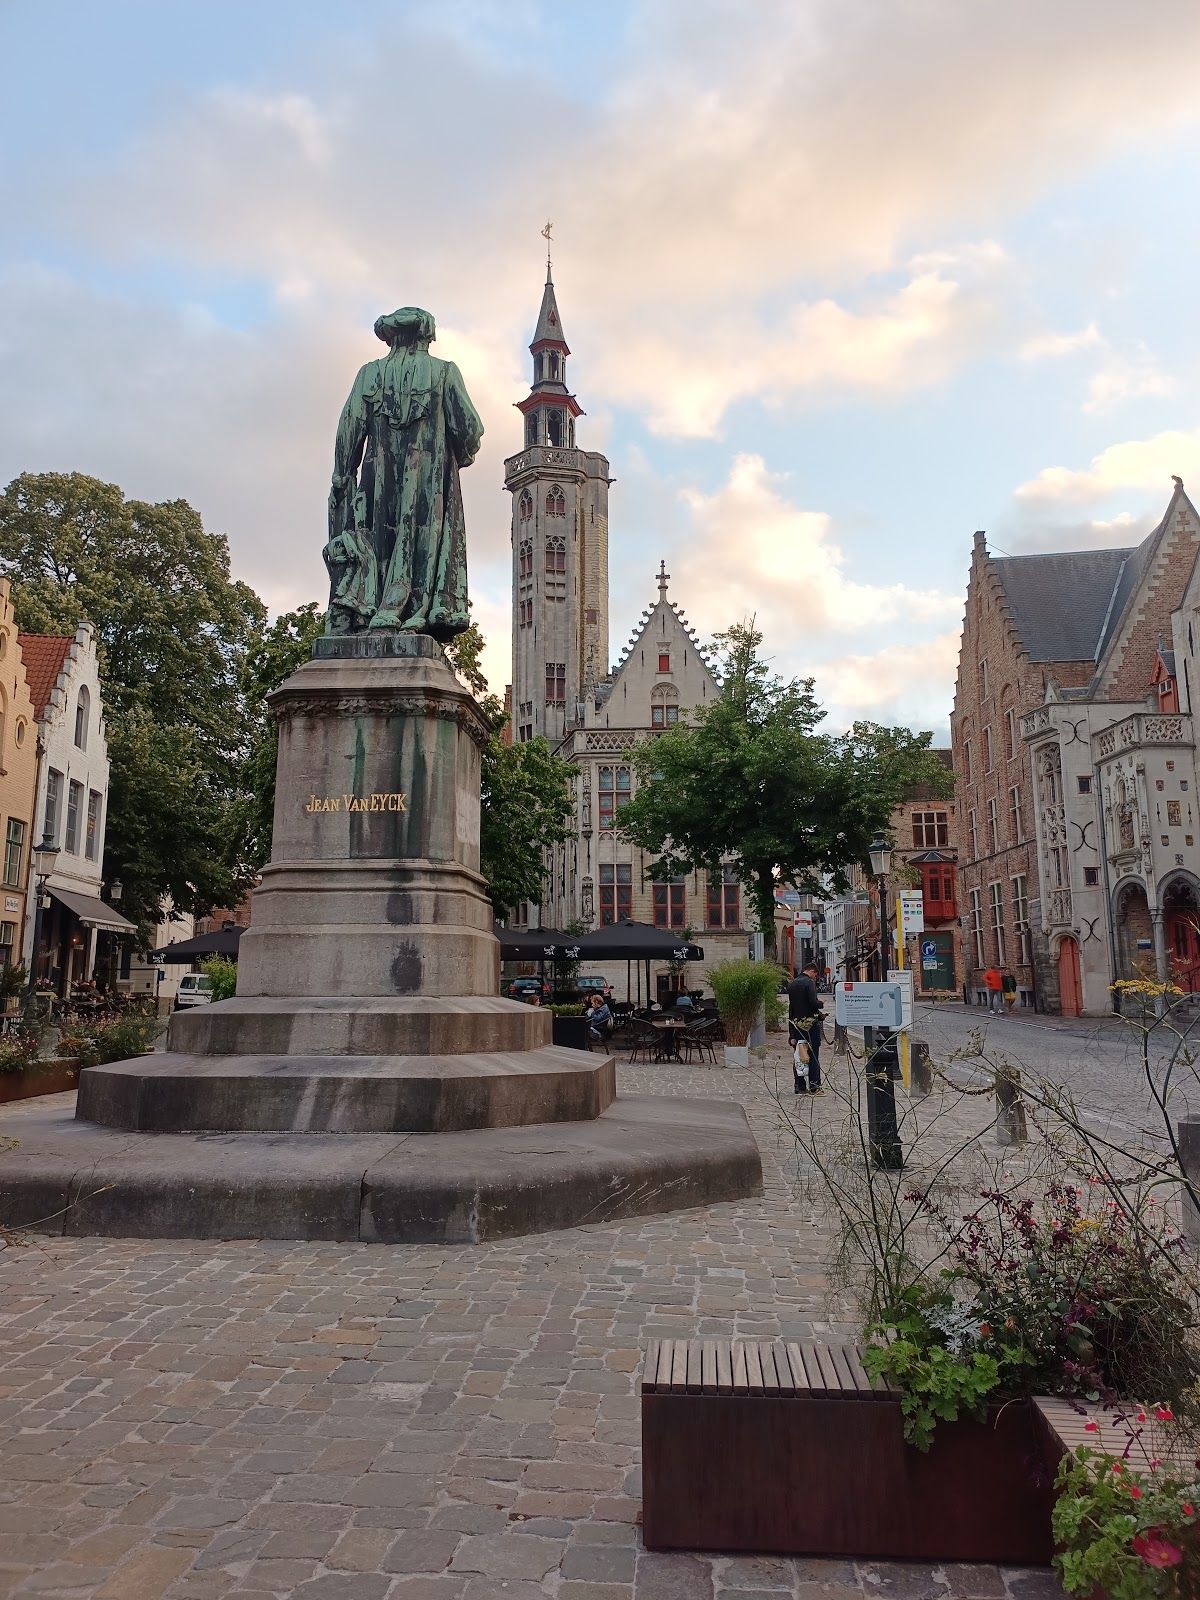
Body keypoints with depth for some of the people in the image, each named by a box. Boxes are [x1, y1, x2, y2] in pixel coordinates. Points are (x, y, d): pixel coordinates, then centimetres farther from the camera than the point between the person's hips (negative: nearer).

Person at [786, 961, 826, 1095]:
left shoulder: (792, 984, 13)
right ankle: (814, 1086, -2)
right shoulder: (809, 983, -11)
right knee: (813, 1055, -2)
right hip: (810, 1023, -7)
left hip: (796, 1023, 7)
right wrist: (821, 1004, 3)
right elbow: (813, 1003, -20)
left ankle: (800, 1086, 11)